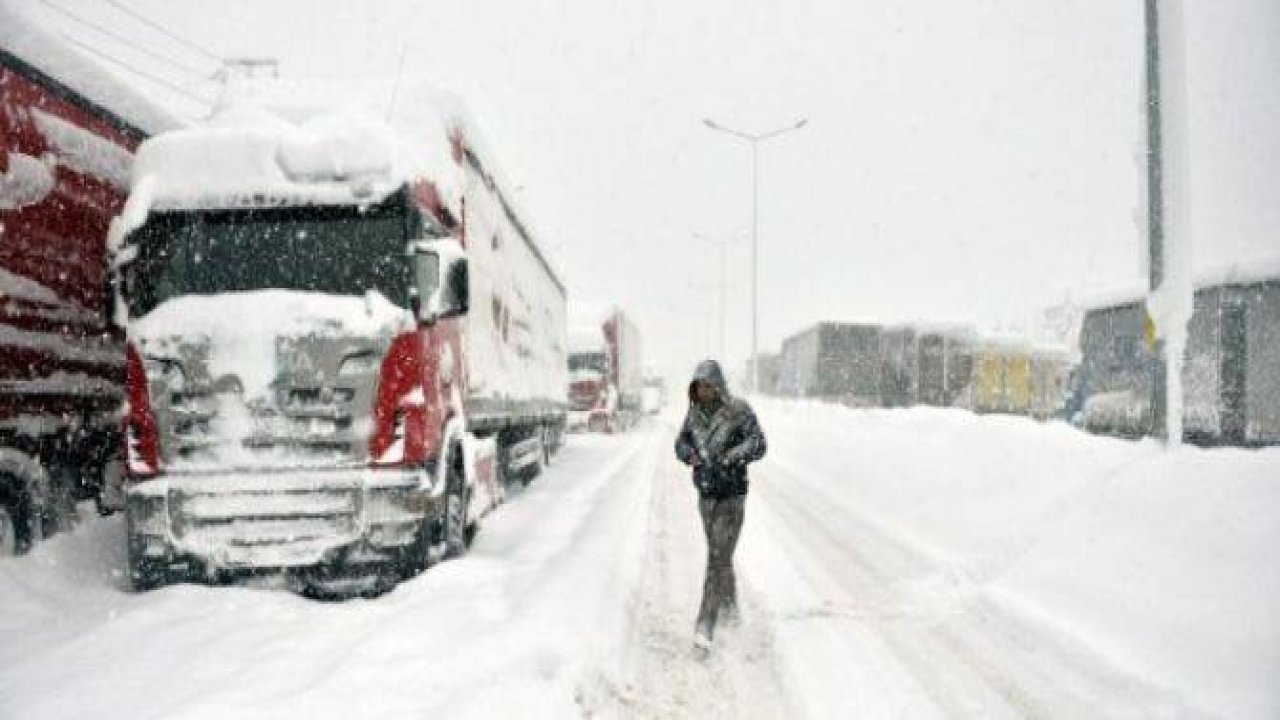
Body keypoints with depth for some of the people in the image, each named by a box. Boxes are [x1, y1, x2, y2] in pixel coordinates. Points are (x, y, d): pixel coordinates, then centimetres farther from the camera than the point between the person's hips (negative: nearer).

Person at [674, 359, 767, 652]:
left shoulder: (739, 410, -14)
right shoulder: (694, 413, 1)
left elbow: (758, 444, -20)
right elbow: (681, 442, 11)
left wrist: (729, 457, -36)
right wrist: (690, 455, -13)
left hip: (732, 496, -6)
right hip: (706, 495, 6)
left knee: (718, 559, -11)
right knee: (720, 553, 20)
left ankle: (705, 626, -13)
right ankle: (729, 603, 41)